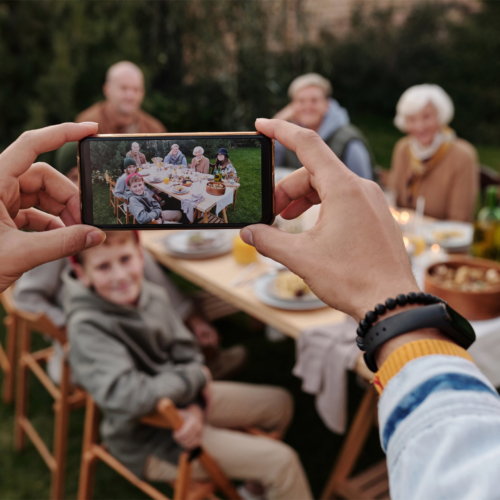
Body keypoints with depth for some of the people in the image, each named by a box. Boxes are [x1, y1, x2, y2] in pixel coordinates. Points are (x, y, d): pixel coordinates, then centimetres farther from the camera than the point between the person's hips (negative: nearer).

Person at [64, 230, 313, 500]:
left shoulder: (153, 296, -8)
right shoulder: (86, 328, -28)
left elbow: (187, 356, -1)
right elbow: (128, 397, -38)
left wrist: (196, 407, -21)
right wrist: (196, 377, -23)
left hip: (183, 401, 8)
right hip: (148, 441, -8)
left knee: (279, 403, 18)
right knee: (281, 461, -11)